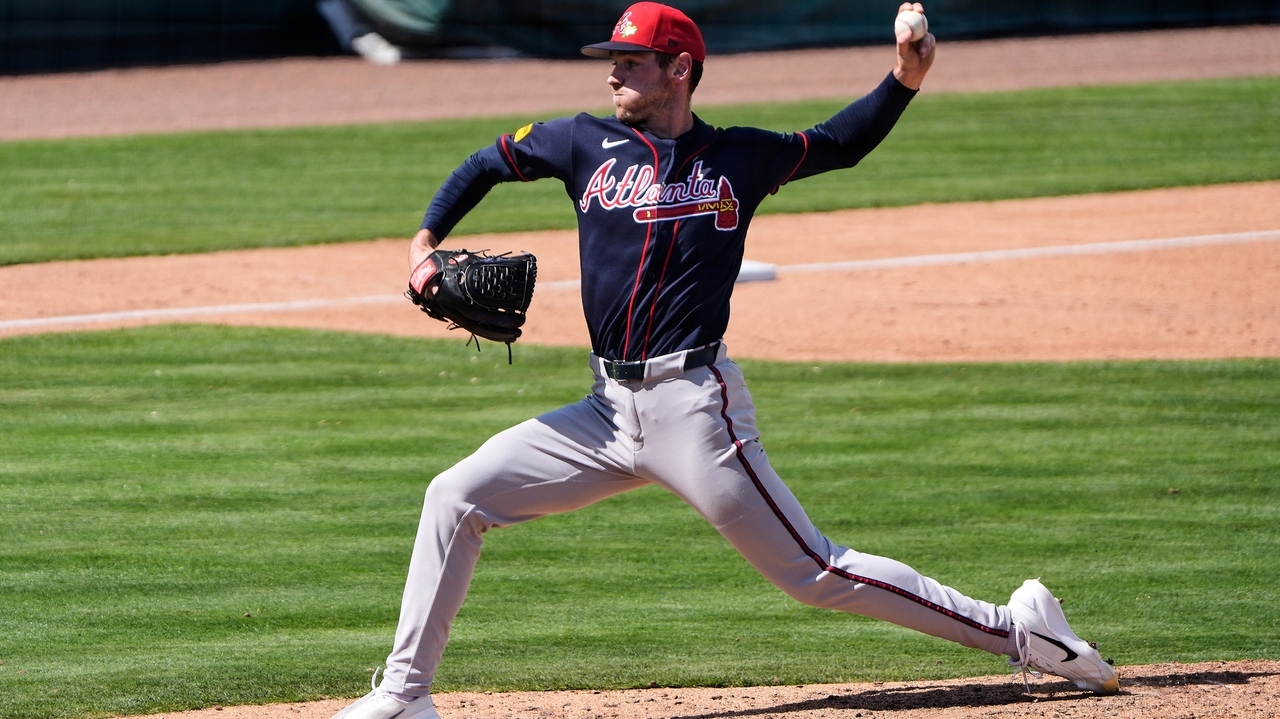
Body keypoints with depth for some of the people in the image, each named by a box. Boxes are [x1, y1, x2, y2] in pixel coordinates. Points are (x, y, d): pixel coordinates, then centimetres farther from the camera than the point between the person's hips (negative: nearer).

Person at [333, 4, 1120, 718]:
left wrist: (904, 82, 1)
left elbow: (842, 143, 17)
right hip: (610, 411, 4)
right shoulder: (588, 144, 9)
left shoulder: (739, 157, 3)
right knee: (457, 496, -3)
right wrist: (426, 241, 10)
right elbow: (488, 163, 22)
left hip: (694, 404, -4)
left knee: (815, 572, -7)